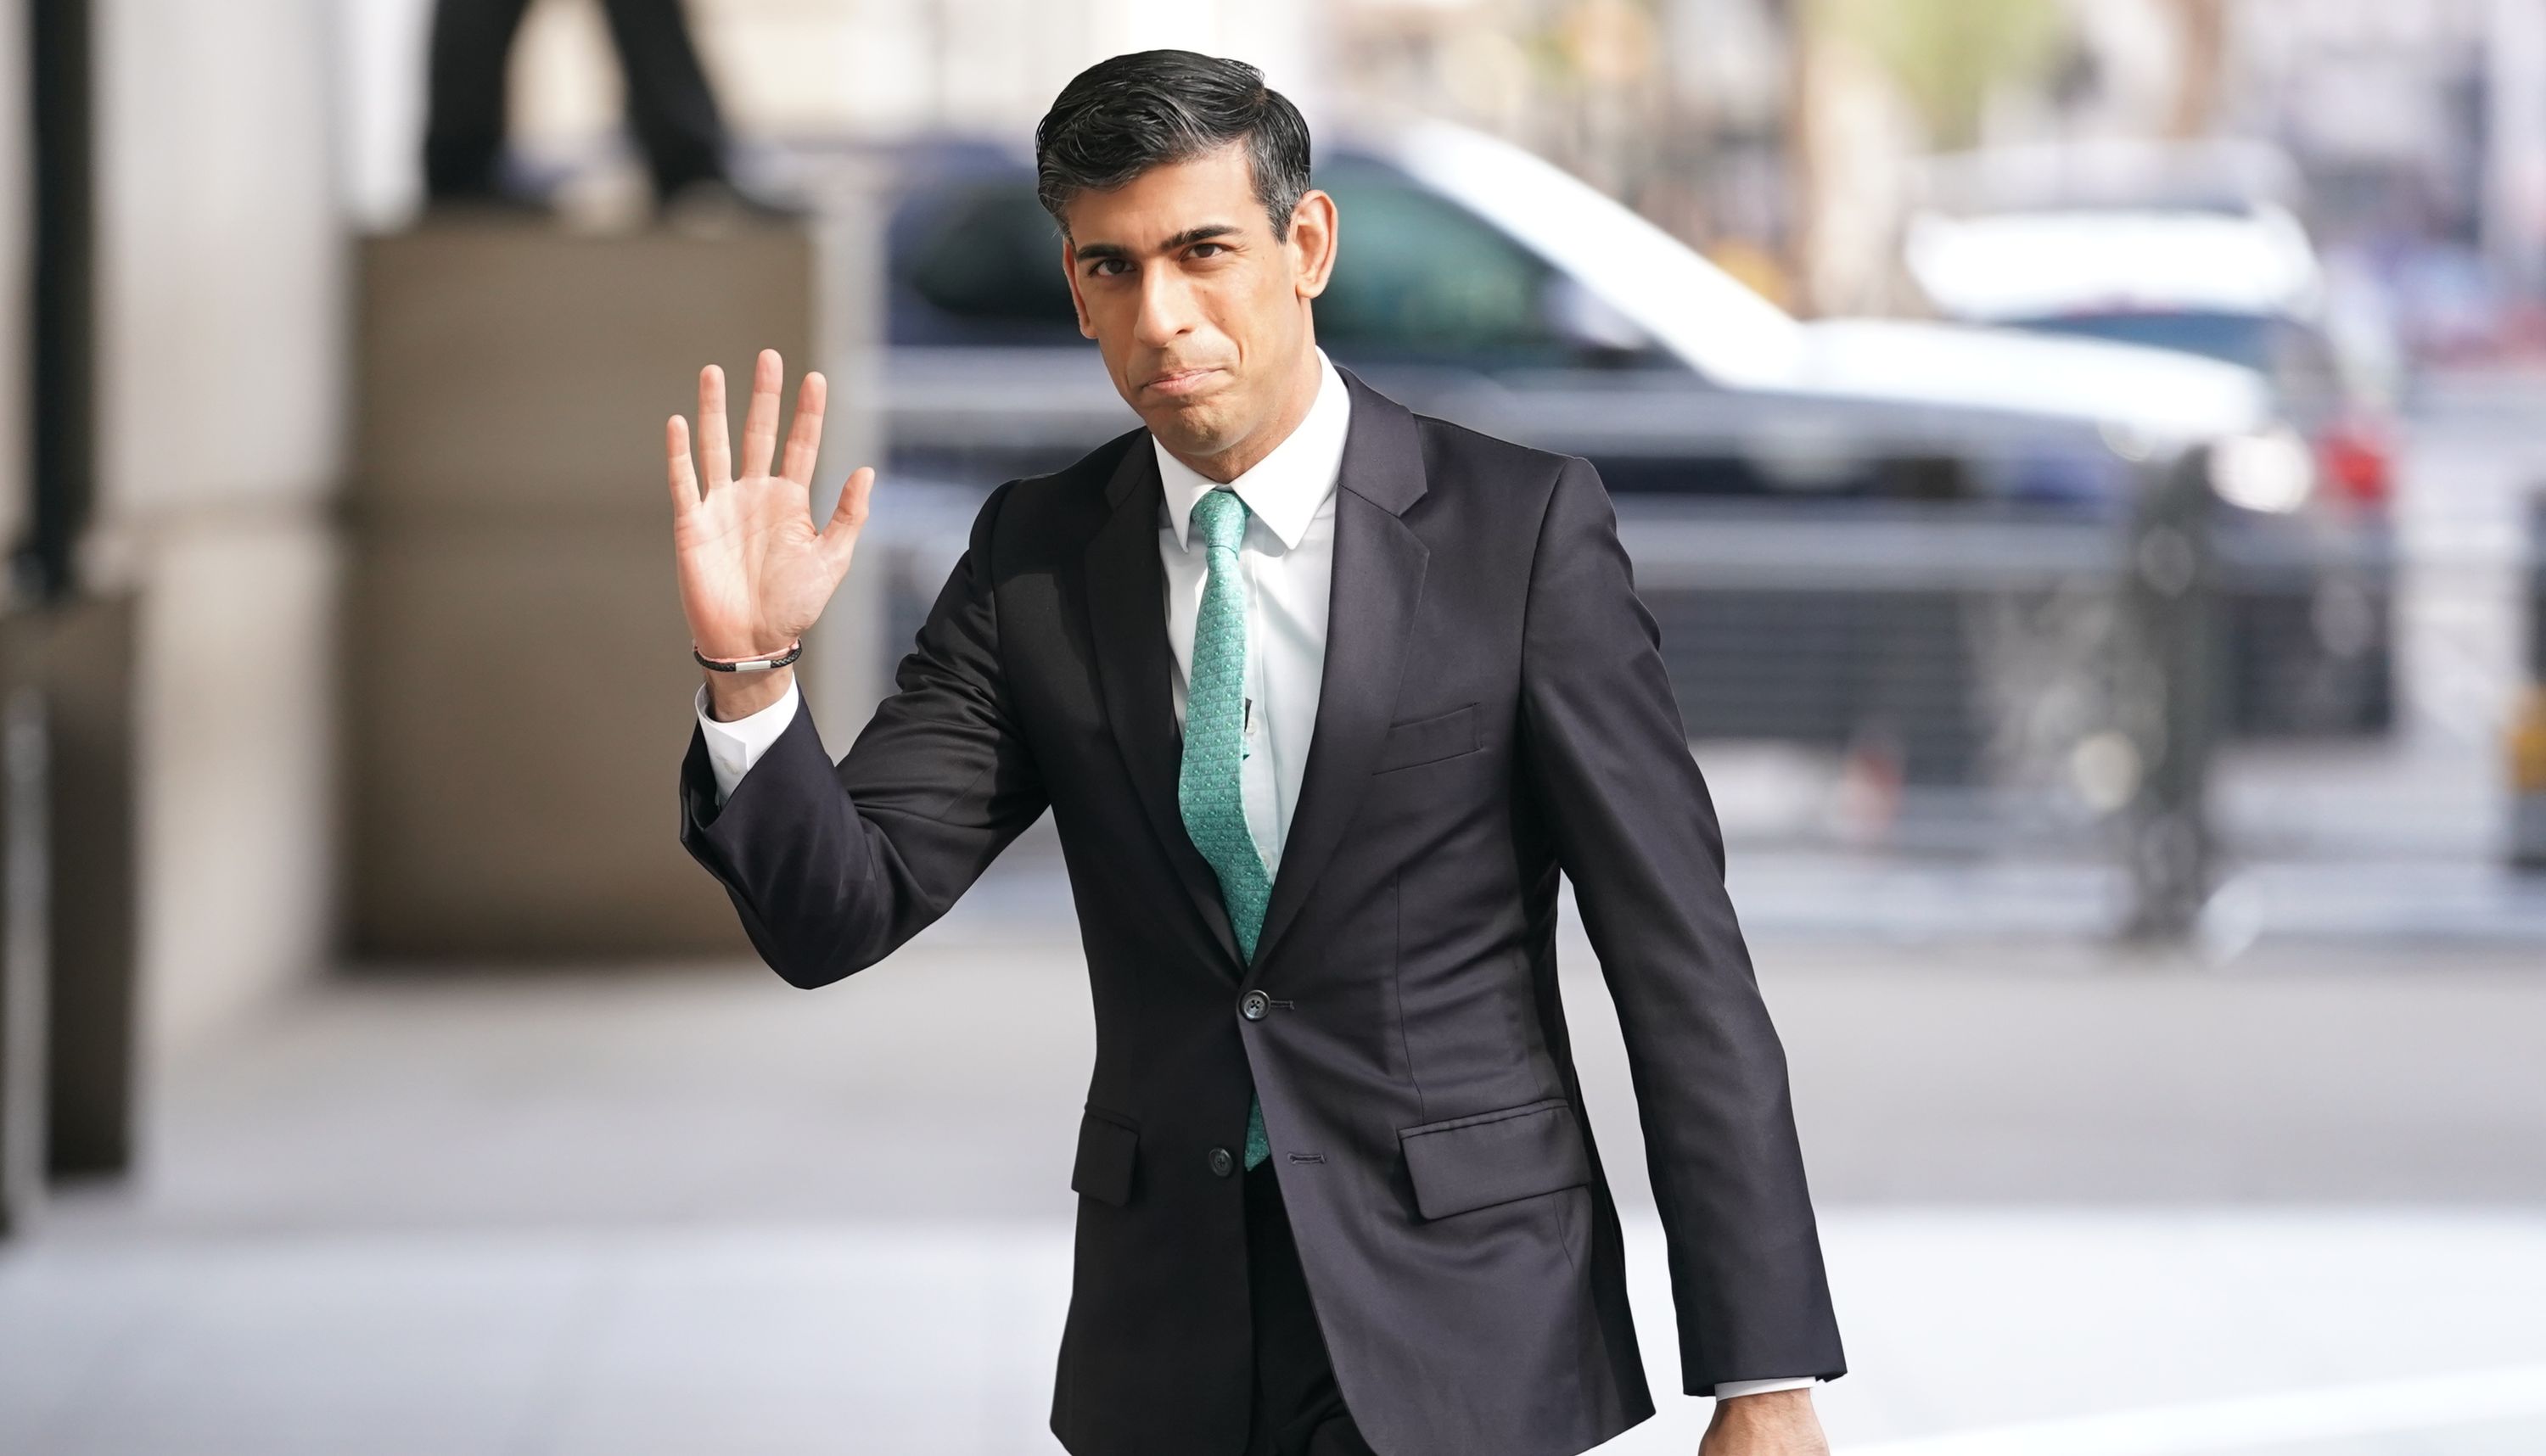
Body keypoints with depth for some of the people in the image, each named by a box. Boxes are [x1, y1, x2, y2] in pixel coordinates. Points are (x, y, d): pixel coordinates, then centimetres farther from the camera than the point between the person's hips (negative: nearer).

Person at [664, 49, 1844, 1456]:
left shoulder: (1521, 528, -9)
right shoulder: (1038, 557, 2)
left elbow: (1682, 958, -8)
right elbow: (837, 913, -3)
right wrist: (746, 667, -21)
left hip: (1463, 1327, -3)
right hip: (1167, 1341, 3)